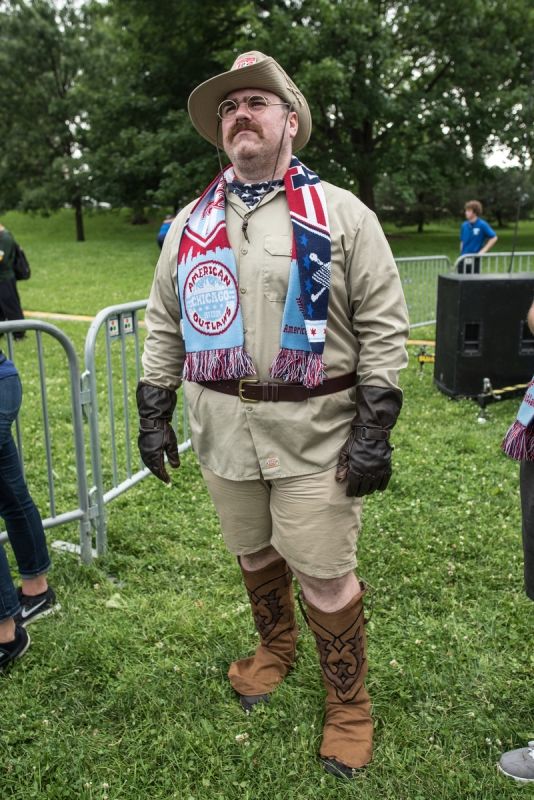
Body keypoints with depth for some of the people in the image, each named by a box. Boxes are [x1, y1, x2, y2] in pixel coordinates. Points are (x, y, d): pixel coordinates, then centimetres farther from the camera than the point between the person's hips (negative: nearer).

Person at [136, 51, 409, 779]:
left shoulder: (342, 214, -2)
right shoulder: (189, 224, 10)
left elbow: (384, 326, -5)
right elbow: (163, 324, 13)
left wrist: (375, 430, -11)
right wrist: (154, 412, 6)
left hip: (314, 430, -4)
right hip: (221, 427, 4)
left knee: (326, 579, 2)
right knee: (254, 555, 19)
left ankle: (349, 706, 27)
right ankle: (275, 649, 48)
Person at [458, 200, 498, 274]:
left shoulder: (482, 225, -8)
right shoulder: (464, 225, 5)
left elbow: (494, 238, -5)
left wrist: (483, 250, -9)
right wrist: (461, 254, 9)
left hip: (474, 259, -4)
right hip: (463, 259, 4)